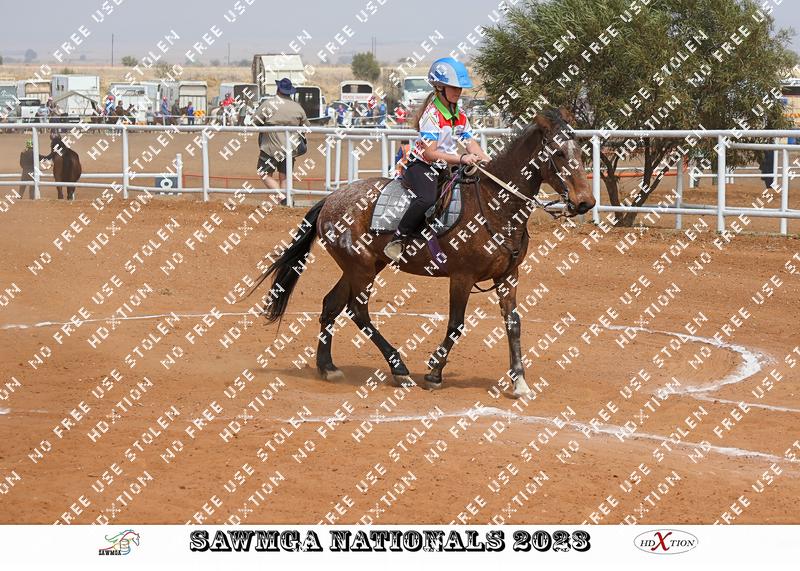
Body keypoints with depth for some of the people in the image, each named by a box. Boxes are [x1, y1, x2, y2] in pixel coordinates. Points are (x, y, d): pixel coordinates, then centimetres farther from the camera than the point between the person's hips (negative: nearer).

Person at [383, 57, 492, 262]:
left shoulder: (459, 115, 10)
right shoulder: (432, 114, -16)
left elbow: (471, 143, 4)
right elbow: (429, 153, -24)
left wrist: (487, 161, -17)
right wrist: (461, 158, -32)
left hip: (445, 168, 9)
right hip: (421, 166, -9)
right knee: (427, 198, -36)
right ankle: (397, 240, -26)